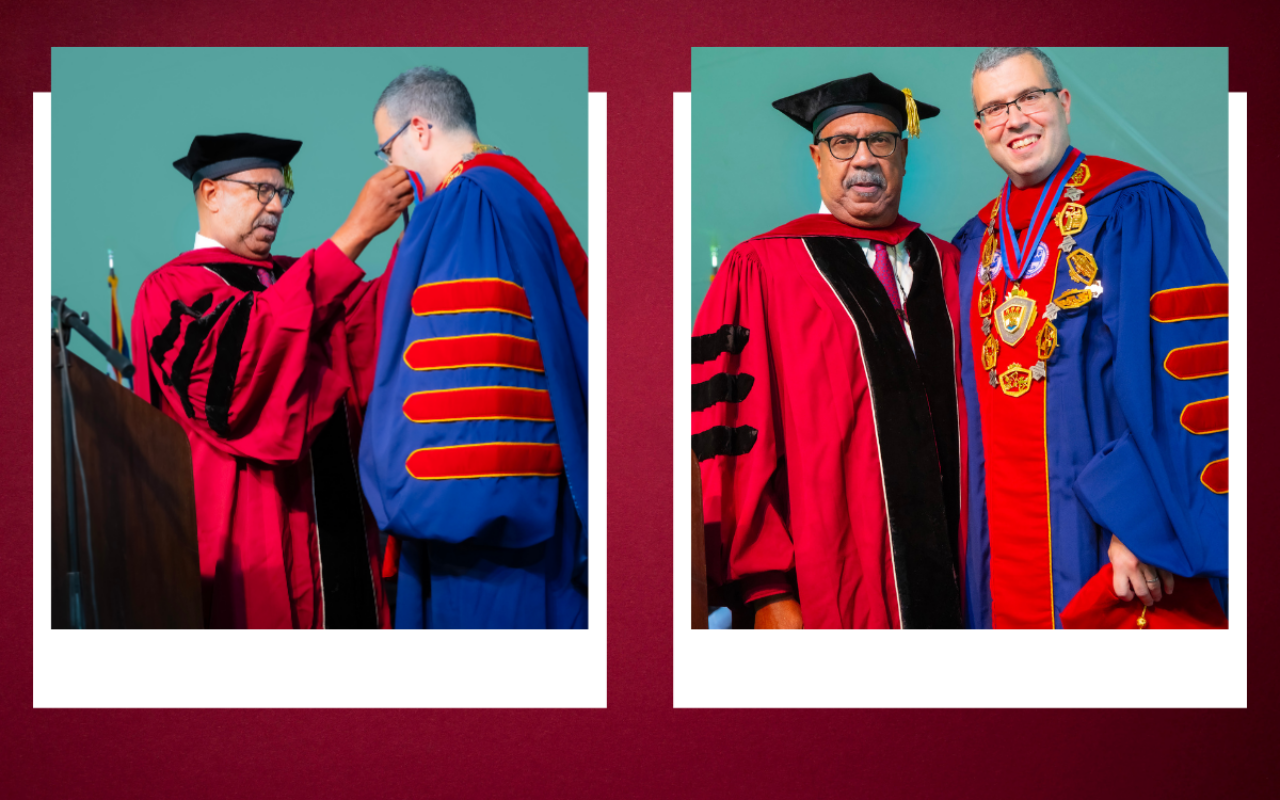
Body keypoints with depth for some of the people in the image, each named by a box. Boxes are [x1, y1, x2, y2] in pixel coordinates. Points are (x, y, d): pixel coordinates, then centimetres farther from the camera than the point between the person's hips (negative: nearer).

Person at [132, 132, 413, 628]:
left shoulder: (293, 278, 21)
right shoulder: (173, 289, -1)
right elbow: (248, 343, -21)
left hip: (337, 518, 6)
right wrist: (354, 233, -23)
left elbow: (369, 324, 5)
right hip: (250, 527, -6)